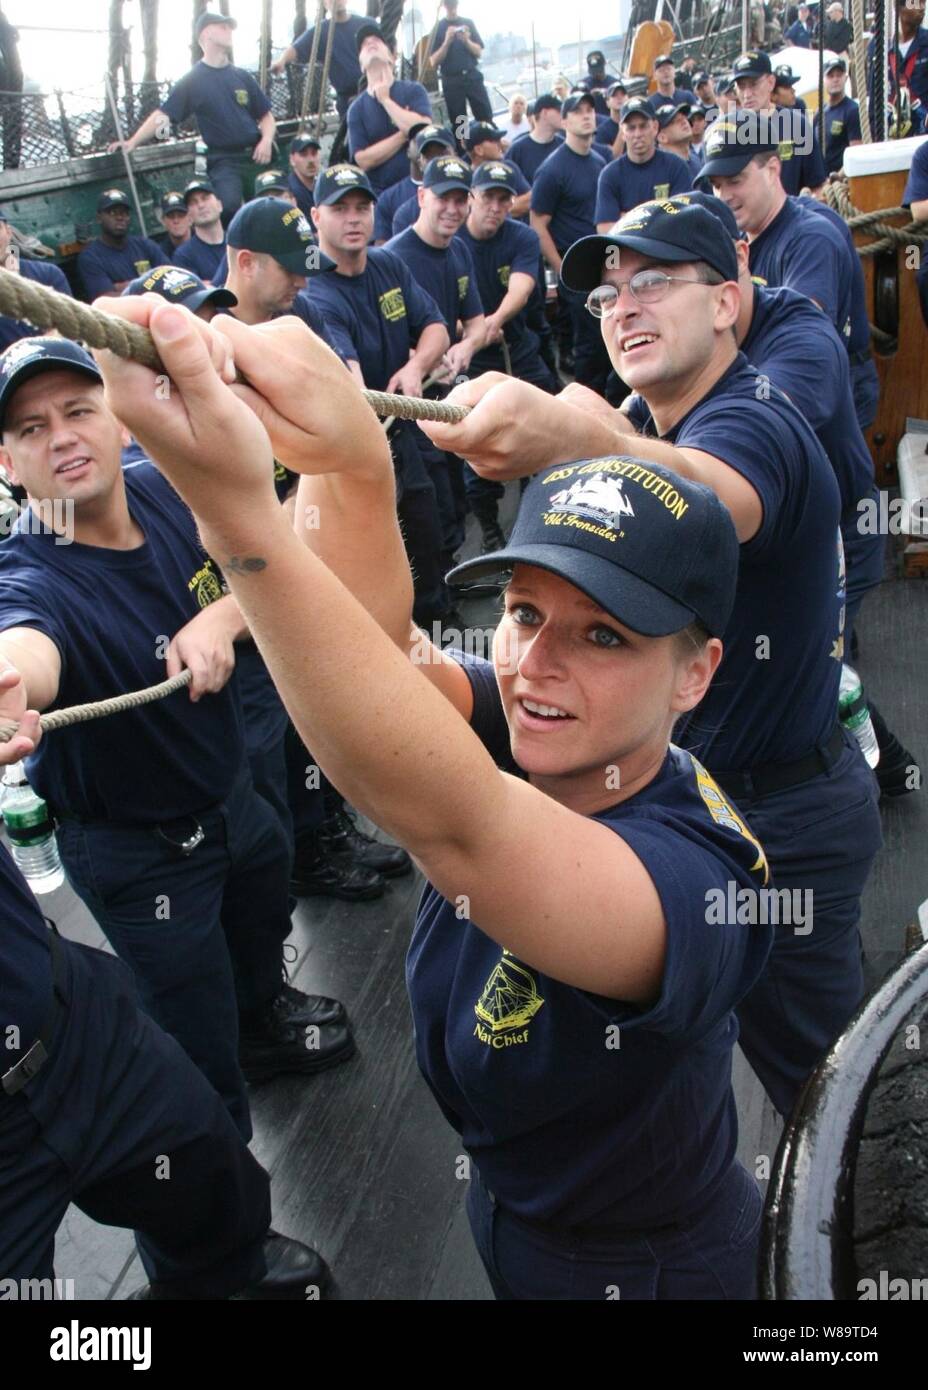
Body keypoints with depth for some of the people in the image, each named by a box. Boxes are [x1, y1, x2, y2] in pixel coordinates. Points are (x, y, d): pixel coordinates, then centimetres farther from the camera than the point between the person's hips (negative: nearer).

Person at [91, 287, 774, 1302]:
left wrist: (238, 511, -61)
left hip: (641, 1265, -5)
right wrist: (353, 465, -50)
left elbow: (448, 817, -53)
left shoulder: (697, 875, -36)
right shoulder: (514, 743, -15)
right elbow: (381, 651, -33)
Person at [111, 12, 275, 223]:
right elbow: (163, 114, -4)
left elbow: (266, 116, 16)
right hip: (223, 160, -4)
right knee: (230, 206, -28)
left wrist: (266, 140, -6)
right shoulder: (193, 80, 2)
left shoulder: (242, 77, 13)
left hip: (255, 156, 4)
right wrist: (133, 142, -16)